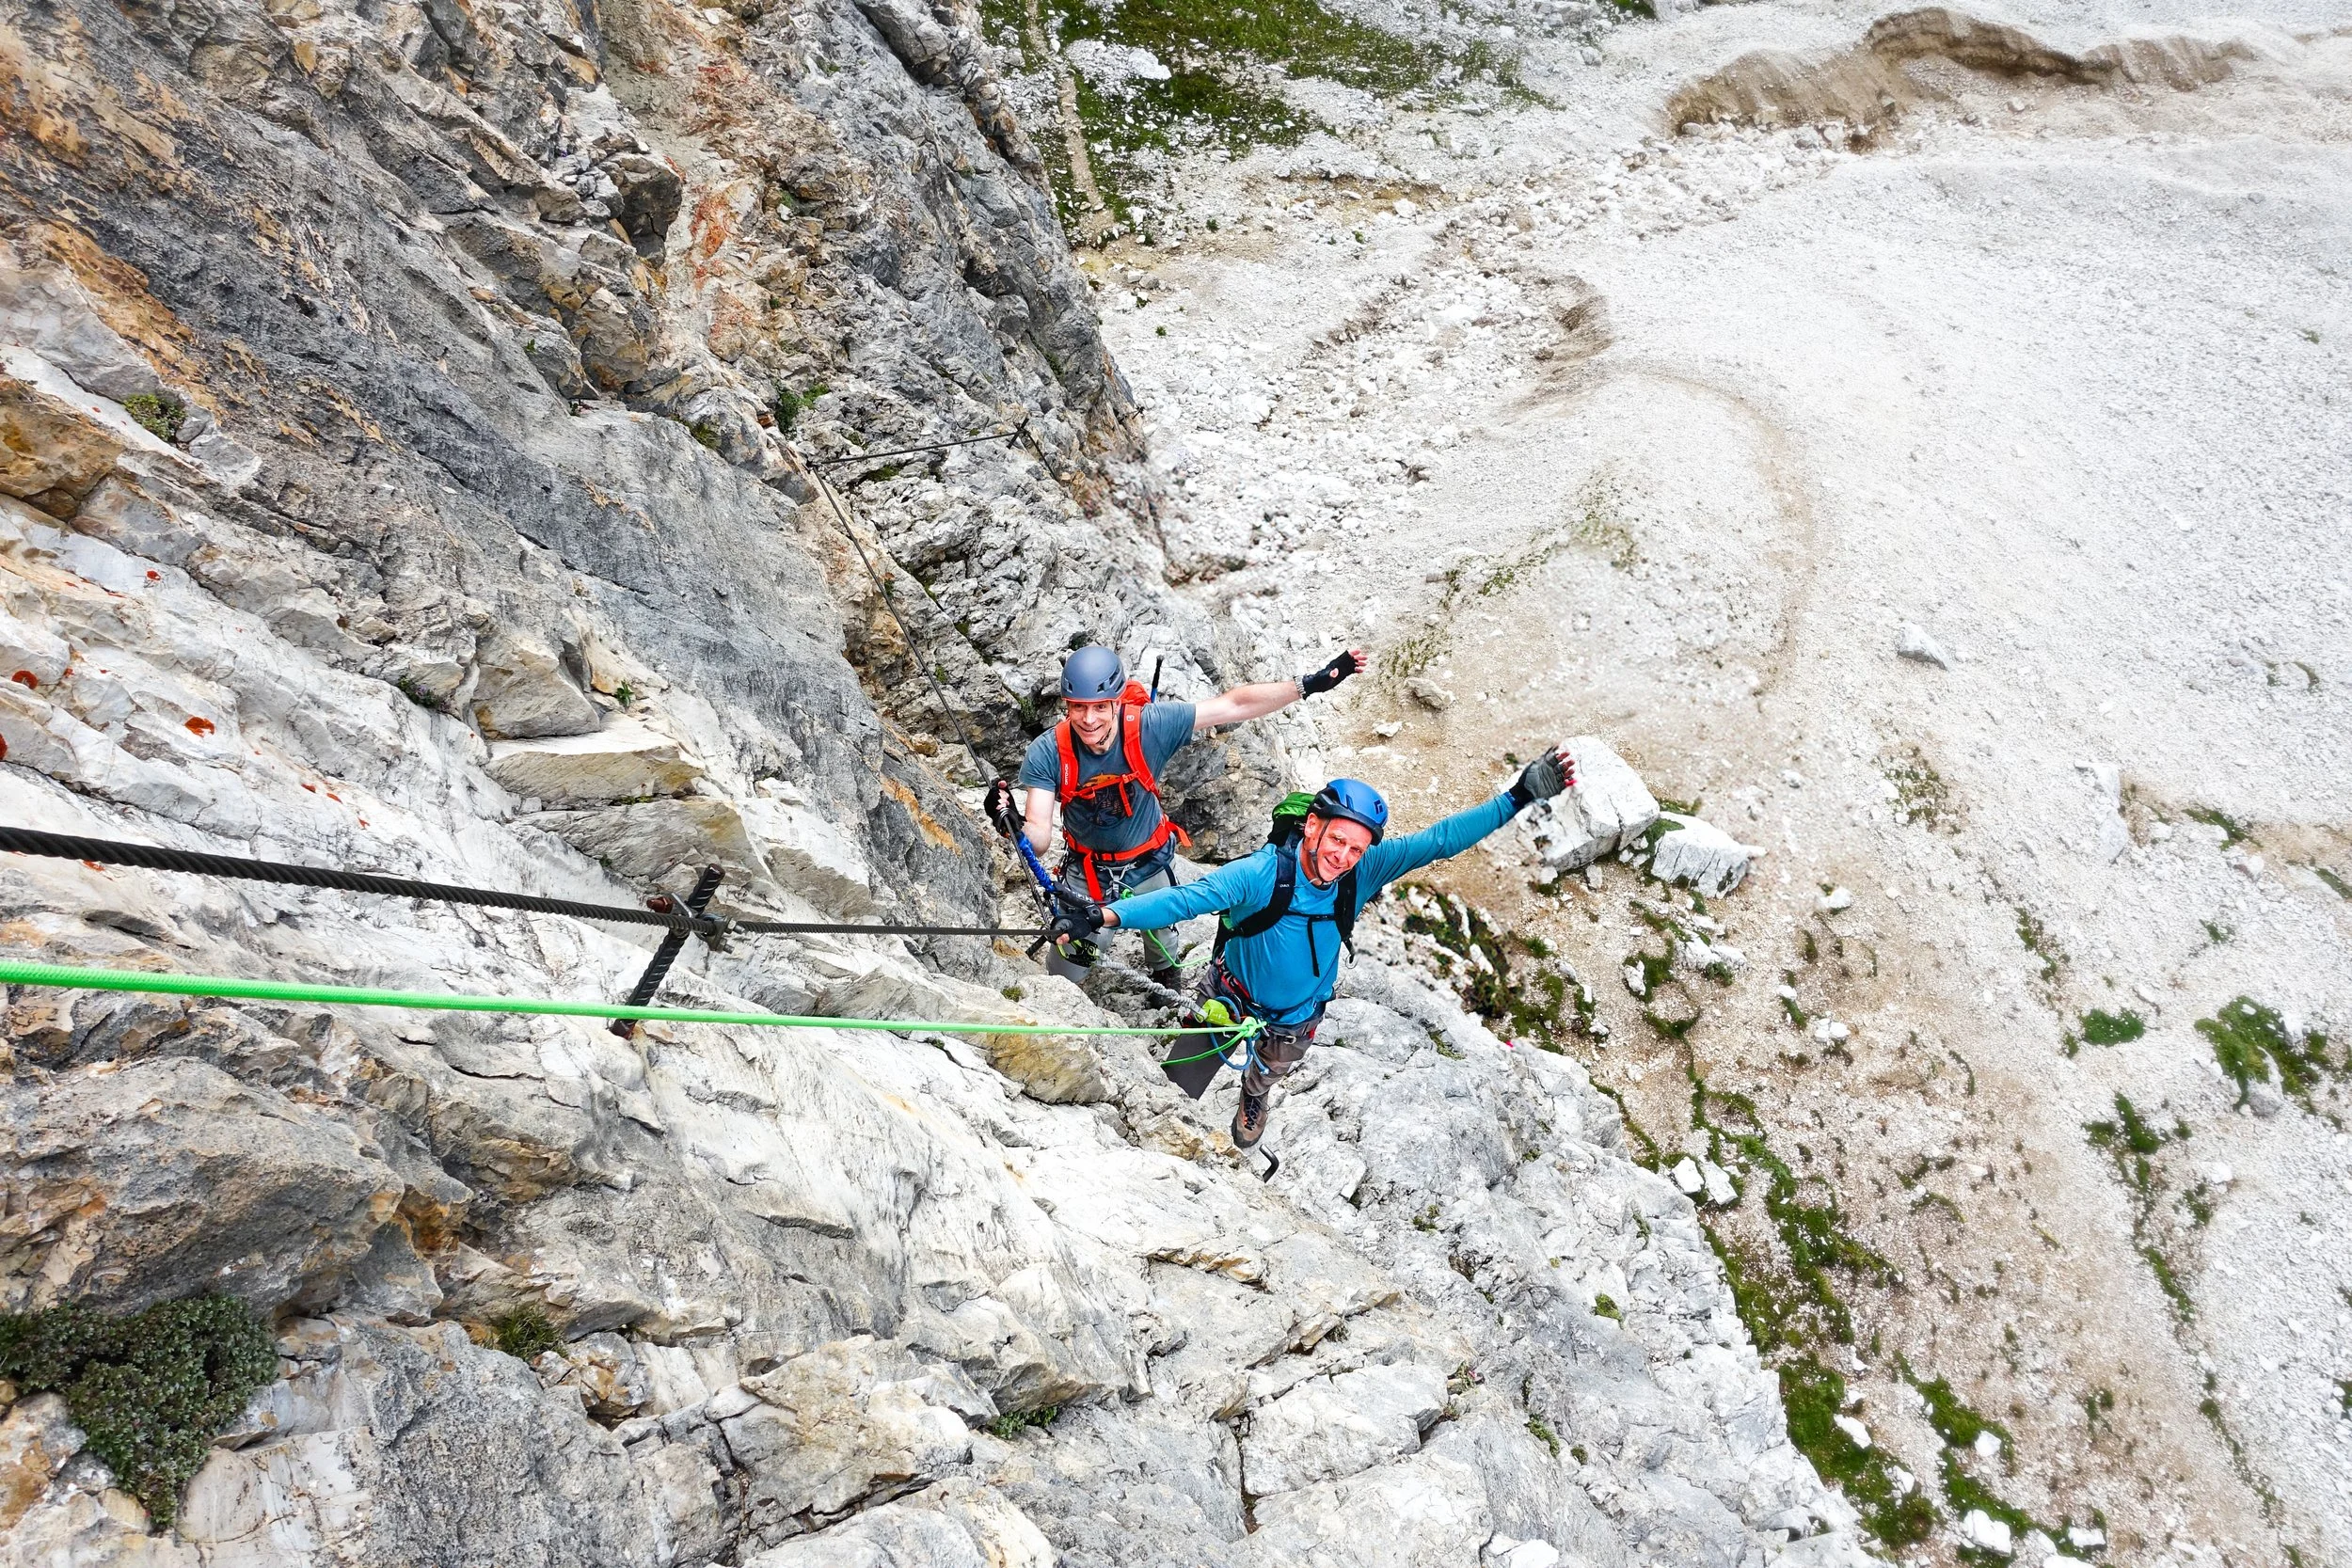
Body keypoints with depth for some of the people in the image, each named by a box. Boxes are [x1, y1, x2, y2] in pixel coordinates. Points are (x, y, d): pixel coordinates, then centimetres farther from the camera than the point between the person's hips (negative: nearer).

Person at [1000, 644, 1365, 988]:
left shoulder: (1150, 726, -30)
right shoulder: (1046, 754, -28)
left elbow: (1234, 705, -26)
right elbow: (1038, 838, -29)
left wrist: (1309, 684, -30)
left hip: (1150, 869, 1)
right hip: (1086, 874, -1)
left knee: (1162, 944, 28)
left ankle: (1165, 986, 64)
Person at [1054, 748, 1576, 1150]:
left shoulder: (1363, 873, -28)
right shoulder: (1262, 872, -37)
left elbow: (1439, 840, -29)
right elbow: (1185, 898, -42)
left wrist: (1517, 797, -36)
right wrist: (1100, 917, -52)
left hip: (1296, 1015, 4)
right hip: (1234, 993, -3)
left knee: (1268, 1072, 35)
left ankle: (1253, 1096, 70)